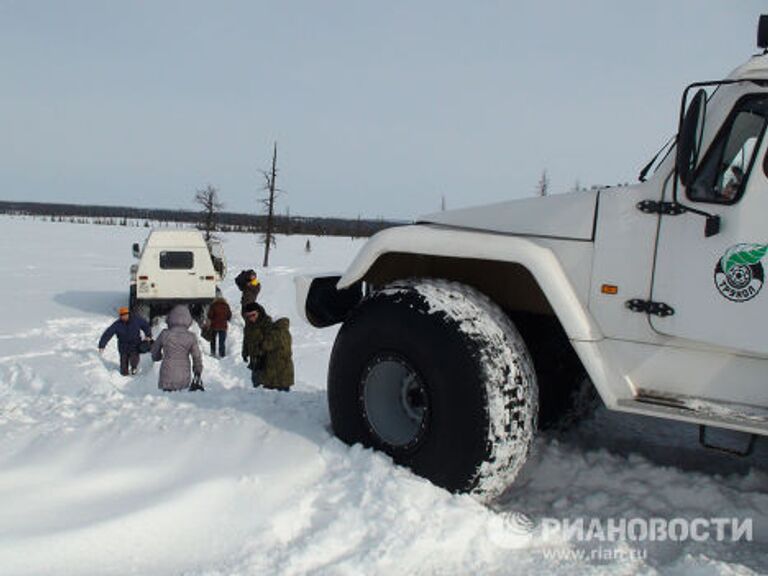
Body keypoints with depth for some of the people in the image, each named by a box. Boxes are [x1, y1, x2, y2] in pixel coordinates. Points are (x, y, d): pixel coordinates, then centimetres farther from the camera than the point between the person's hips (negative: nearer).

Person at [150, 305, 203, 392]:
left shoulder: (165, 334, -7)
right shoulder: (191, 337, -6)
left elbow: (155, 349, 10)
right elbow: (197, 356, 2)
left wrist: (157, 357, 34)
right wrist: (198, 371, 19)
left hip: (167, 377, -1)